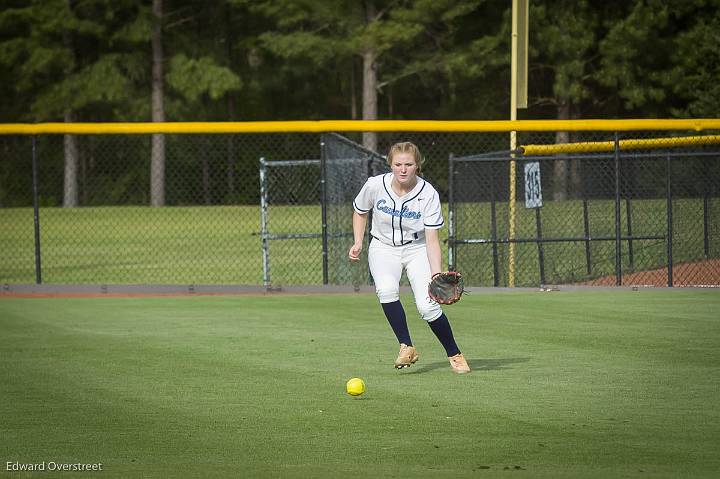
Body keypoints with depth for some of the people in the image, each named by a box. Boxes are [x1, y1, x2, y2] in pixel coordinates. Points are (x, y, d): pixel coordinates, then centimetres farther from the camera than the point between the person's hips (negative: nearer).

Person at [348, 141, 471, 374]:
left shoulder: (428, 194, -19)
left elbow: (432, 239, -20)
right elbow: (360, 212, 7)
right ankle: (406, 347, -19)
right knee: (386, 289, -31)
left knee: (427, 306, -18)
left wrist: (437, 275, -31)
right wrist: (358, 243, -7)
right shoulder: (375, 185, -15)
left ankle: (454, 354, 3)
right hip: (383, 248, 1)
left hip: (417, 248, -1)